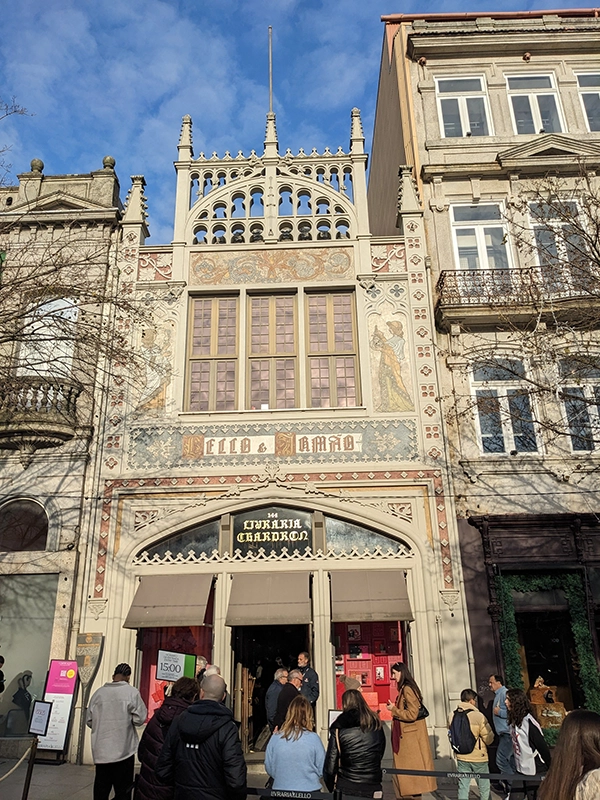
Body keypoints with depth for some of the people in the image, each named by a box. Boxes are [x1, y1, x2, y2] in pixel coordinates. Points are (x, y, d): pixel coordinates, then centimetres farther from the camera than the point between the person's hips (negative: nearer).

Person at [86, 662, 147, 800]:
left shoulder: (99, 692, 0)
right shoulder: (132, 692, -10)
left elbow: (89, 721, 6)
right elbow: (140, 718, -11)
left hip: (101, 750, 4)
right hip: (123, 751, -3)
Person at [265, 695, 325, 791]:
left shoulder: (275, 738, -9)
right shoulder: (314, 739, -14)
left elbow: (269, 768, 2)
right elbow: (322, 770, -4)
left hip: (281, 789, 1)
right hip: (309, 790, -1)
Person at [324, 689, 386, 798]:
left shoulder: (338, 729, -9)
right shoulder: (377, 726, 0)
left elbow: (330, 766, -7)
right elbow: (380, 755, 14)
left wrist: (331, 788, 8)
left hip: (345, 790, -3)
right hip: (373, 790, 3)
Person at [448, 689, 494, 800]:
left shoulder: (452, 716, -5)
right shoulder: (478, 716, -19)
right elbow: (489, 739, -14)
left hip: (461, 757, 4)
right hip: (478, 757, -4)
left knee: (463, 786, 12)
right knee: (484, 787, 15)